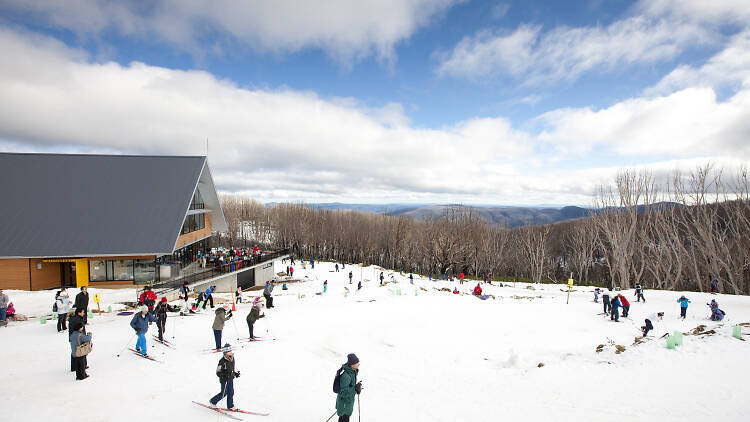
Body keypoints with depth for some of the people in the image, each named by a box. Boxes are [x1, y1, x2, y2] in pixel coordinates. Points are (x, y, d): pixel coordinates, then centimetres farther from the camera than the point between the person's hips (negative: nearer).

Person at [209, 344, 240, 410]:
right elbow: (218, 372, -17)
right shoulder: (222, 361, -19)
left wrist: (236, 373, 7)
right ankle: (213, 401, 25)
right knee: (224, 393, 3)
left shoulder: (232, 359, 4)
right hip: (224, 380, -6)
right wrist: (224, 376, -30)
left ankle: (230, 406, 22)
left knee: (231, 392, 9)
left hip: (231, 379, 6)